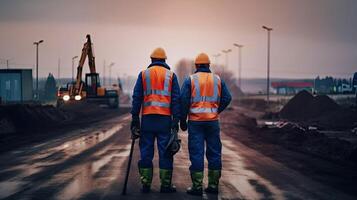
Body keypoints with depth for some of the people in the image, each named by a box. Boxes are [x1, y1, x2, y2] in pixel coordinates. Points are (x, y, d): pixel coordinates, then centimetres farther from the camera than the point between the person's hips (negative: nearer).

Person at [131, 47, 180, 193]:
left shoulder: (143, 74, 7)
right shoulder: (171, 75, 6)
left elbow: (137, 97, 3)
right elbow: (176, 99, 1)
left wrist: (135, 118, 4)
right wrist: (176, 120, 1)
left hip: (147, 117, 1)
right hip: (165, 118, -1)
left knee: (146, 151, 5)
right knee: (165, 151, 2)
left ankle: (146, 184, 6)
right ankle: (166, 184, 2)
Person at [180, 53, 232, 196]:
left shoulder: (190, 80, -1)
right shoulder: (217, 80, 7)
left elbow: (183, 100, -7)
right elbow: (227, 98, 1)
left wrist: (182, 120, 0)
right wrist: (216, 111, 11)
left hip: (195, 121, -2)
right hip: (213, 122, 2)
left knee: (196, 153, -1)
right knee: (214, 153, 10)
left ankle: (197, 187, -2)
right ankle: (213, 185, 12)